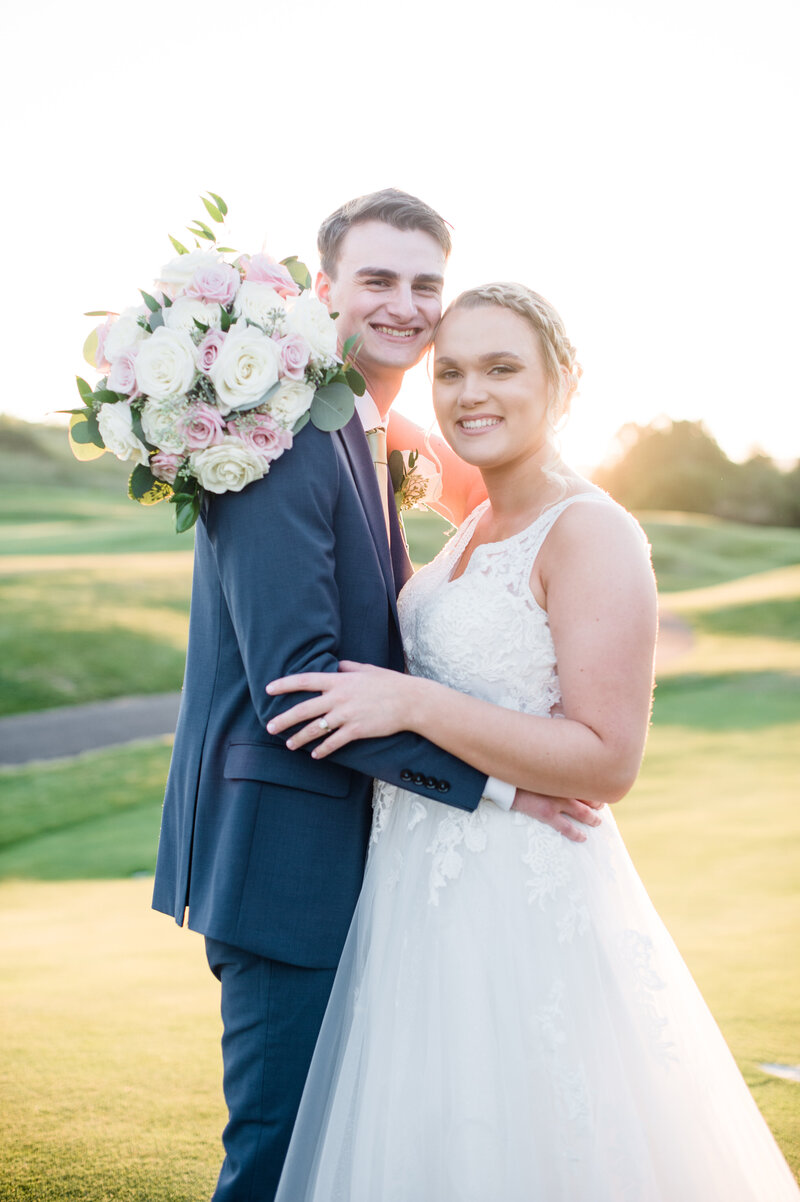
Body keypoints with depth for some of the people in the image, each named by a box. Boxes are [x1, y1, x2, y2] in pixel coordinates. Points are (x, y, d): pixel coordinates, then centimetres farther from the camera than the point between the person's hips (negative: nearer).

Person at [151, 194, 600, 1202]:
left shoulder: (365, 442, 14)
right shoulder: (284, 437, -18)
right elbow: (294, 681, -25)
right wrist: (491, 779, -21)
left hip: (340, 842, 10)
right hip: (284, 847, -10)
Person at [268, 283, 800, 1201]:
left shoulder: (592, 534, -16)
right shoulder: (477, 527, 10)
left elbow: (607, 763, -22)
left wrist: (413, 704, -24)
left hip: (522, 904, -8)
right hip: (428, 888, 9)